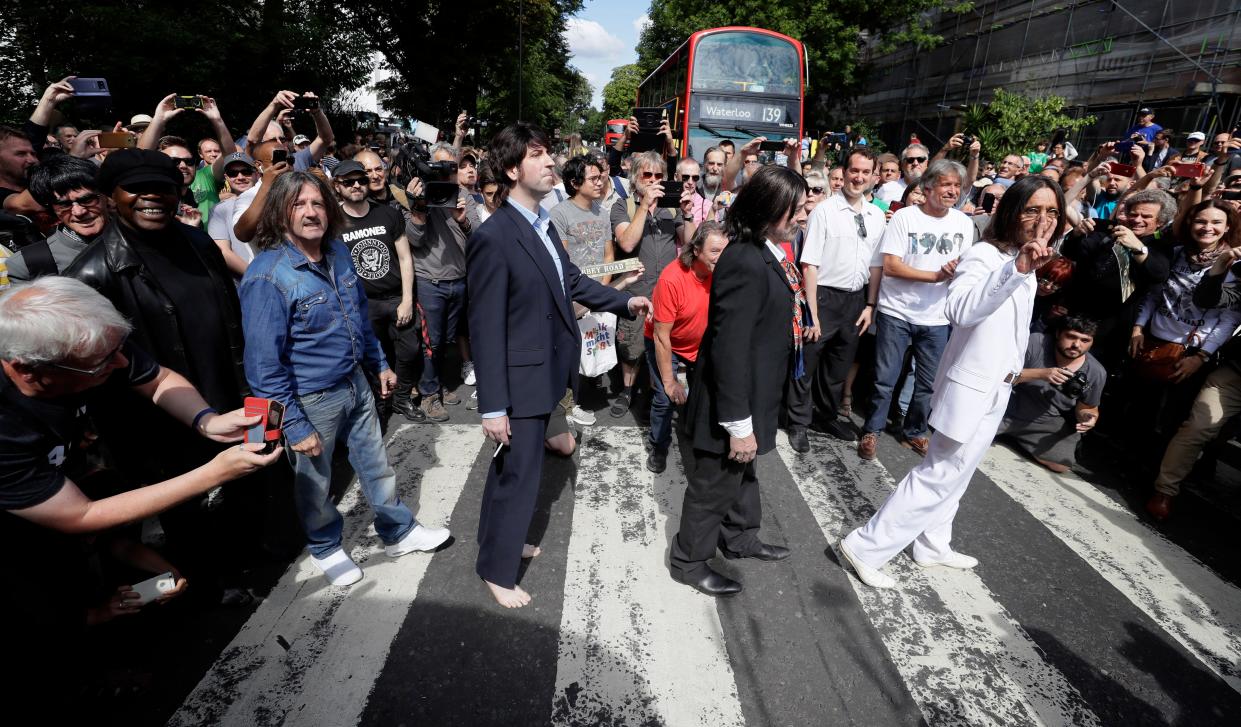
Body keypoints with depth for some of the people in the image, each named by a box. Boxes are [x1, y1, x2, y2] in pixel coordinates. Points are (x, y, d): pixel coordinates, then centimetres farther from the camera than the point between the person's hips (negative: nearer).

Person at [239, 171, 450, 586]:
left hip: (355, 382, 6)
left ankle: (399, 532, 39)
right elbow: (265, 364, -19)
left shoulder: (338, 252, -1)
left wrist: (379, 364, 17)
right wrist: (295, 426, -17)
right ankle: (325, 548, 42)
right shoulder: (267, 276, -22)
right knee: (314, 479, 16)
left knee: (375, 463, 19)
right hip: (311, 401, -6)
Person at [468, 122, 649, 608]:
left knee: (512, 468, 23)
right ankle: (498, 570, 26)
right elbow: (486, 328, -22)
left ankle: (499, 540, 44)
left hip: (545, 371, 8)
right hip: (521, 379, -8)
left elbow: (571, 280, 17)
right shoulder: (493, 237, -22)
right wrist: (493, 407, -21)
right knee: (518, 474, 5)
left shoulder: (543, 224, 4)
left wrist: (625, 302, 12)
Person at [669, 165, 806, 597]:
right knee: (715, 483, 10)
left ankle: (740, 538, 51)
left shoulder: (769, 253, 4)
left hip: (755, 394, 10)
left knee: (743, 472, 28)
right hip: (733, 402, -10)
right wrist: (739, 423, -25)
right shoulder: (744, 263, -28)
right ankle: (689, 561, 32)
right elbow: (729, 348, -30)